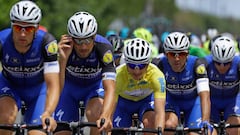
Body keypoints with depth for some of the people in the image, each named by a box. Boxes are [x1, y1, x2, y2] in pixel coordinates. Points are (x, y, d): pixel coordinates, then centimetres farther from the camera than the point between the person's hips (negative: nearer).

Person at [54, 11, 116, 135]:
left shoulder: (103, 48, -34)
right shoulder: (64, 48, -31)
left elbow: (110, 89, -44)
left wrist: (106, 116, -62)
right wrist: (62, 59, -49)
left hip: (95, 85, -1)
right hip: (70, 86, 1)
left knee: (94, 113, -33)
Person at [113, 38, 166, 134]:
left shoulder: (156, 75, -38)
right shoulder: (118, 75, -38)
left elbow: (160, 111, -45)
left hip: (146, 99, -1)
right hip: (123, 100, 1)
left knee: (150, 123, -29)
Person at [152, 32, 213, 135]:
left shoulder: (196, 64, -33)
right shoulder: (159, 64, -29)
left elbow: (205, 96, -41)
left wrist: (205, 122, -55)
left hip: (193, 100, 0)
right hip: (172, 99, 0)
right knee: (169, 125, -28)